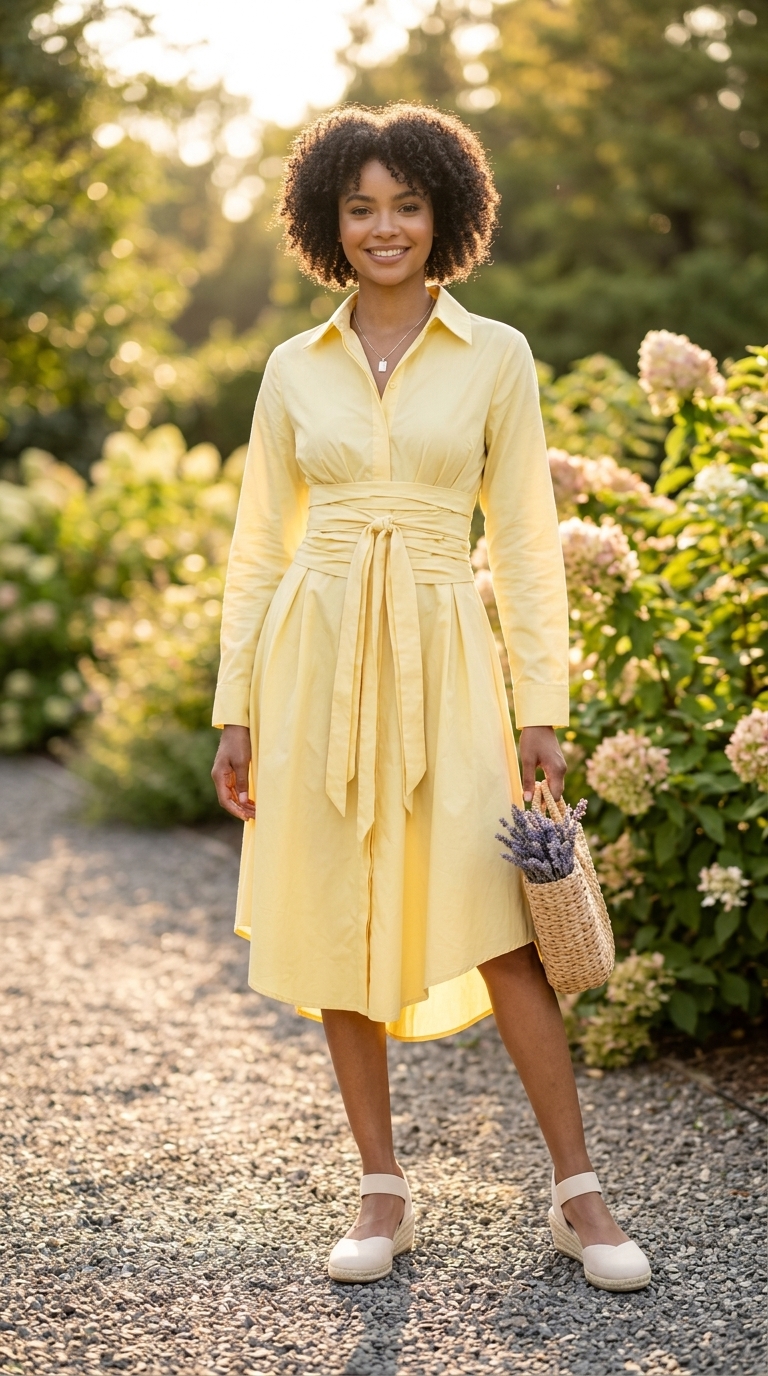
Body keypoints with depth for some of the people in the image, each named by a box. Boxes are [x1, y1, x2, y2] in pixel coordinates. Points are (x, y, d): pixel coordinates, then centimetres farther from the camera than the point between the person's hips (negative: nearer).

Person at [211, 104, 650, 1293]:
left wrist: (541, 708, -4)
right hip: (315, 658, 2)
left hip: (441, 657, -2)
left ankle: (578, 1195, 5)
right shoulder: (293, 369, 8)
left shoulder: (496, 358, 3)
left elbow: (526, 541, 2)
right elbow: (259, 546, 10)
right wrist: (235, 713, 5)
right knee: (339, 931, 4)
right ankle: (384, 1193, 16)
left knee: (493, 927, -7)